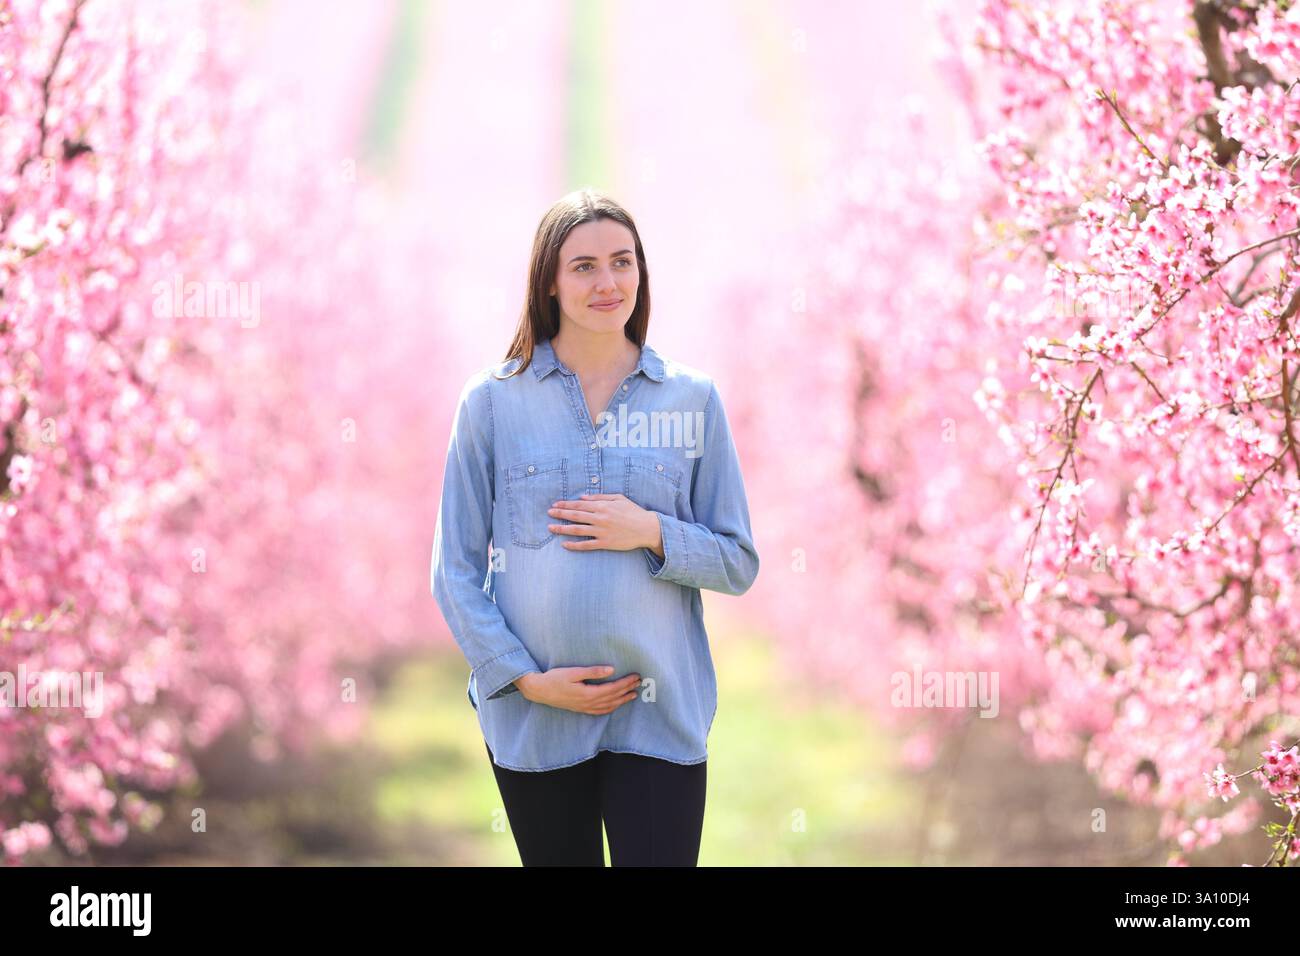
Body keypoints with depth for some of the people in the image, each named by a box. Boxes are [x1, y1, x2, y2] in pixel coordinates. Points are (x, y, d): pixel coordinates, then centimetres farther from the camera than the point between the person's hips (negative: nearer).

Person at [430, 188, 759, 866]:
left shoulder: (693, 400, 5)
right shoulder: (492, 400, 2)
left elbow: (739, 563, 7)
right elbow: (455, 570, 3)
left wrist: (652, 533, -11)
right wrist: (525, 678, -9)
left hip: (660, 714, 0)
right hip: (532, 714, 0)